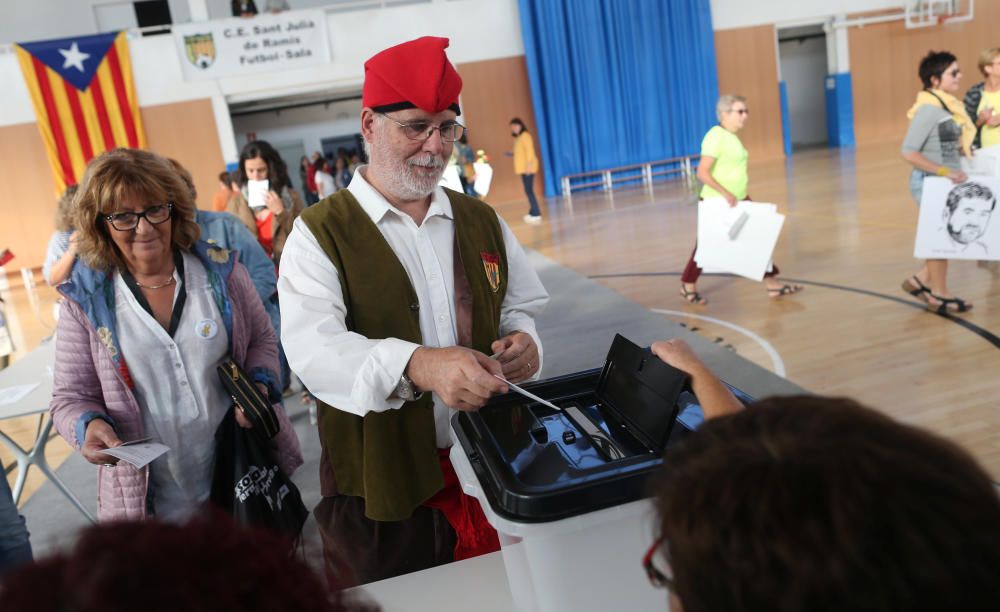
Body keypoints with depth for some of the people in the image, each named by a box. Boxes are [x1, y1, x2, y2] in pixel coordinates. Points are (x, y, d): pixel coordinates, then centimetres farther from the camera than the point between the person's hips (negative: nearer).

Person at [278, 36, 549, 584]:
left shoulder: (482, 221, 8)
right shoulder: (321, 234, -7)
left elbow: (520, 308, 16)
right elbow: (312, 348, -22)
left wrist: (522, 340, -9)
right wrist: (418, 366, -39)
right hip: (380, 484, -3)